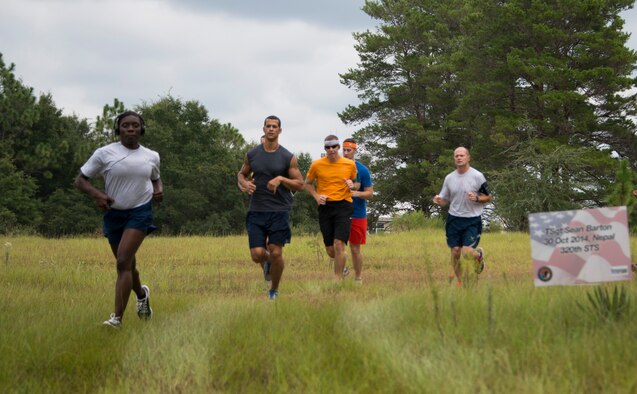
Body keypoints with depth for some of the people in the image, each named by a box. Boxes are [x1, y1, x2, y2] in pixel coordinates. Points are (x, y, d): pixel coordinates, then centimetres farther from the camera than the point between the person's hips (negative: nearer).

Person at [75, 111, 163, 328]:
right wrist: (97, 194, -22)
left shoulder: (152, 156, 3)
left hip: (140, 212, -1)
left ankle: (117, 318, -18)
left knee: (123, 262, -18)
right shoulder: (105, 153, -7)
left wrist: (159, 190, -1)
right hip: (114, 213, 1)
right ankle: (142, 294, 48)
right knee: (127, 265, 15)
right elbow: (80, 180, -3)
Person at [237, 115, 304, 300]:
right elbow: (241, 174, 20)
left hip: (279, 210, -2)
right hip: (256, 210, 2)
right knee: (257, 255, -6)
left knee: (276, 253, -5)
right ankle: (267, 262, 32)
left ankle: (274, 290, 17)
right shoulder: (251, 155, 5)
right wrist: (244, 184, -3)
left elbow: (299, 184, 1)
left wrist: (281, 179, -16)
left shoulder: (288, 158, -2)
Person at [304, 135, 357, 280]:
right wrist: (316, 196, -3)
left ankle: (338, 280, -8)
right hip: (325, 207, 2)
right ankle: (342, 267, 38)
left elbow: (356, 182, 18)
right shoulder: (317, 165, 1)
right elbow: (307, 183, 15)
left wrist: (352, 185, -6)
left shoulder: (350, 164, 1)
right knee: (330, 251, 6)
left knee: (339, 245, -15)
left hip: (343, 205, -2)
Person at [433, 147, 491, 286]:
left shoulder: (477, 176, -6)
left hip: (472, 220, -4)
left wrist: (476, 198, -20)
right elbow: (445, 200, 12)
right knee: (455, 252, 3)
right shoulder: (449, 178, 6)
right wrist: (439, 200, -12)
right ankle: (459, 282, 21)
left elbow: (488, 197, 1)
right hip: (454, 219, 4)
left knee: (466, 253, -13)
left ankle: (479, 255, 23)